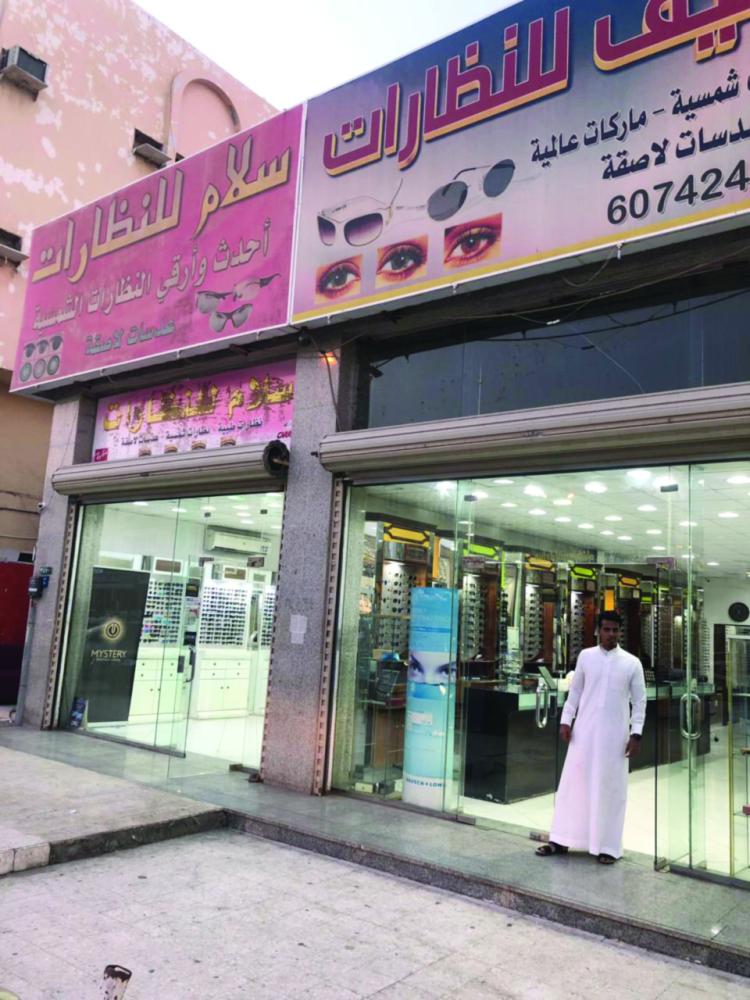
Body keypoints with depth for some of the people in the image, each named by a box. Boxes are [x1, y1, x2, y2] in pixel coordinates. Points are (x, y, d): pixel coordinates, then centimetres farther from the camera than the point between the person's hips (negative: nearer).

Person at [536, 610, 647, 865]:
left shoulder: (632, 663, 0)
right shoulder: (586, 656, 3)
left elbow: (639, 701, 2)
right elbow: (574, 691, 8)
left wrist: (636, 734, -5)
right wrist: (565, 721, 0)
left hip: (615, 734, -1)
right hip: (584, 730, 1)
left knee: (610, 788, 5)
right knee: (573, 782, 5)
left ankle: (606, 847, 15)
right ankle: (561, 841, 14)